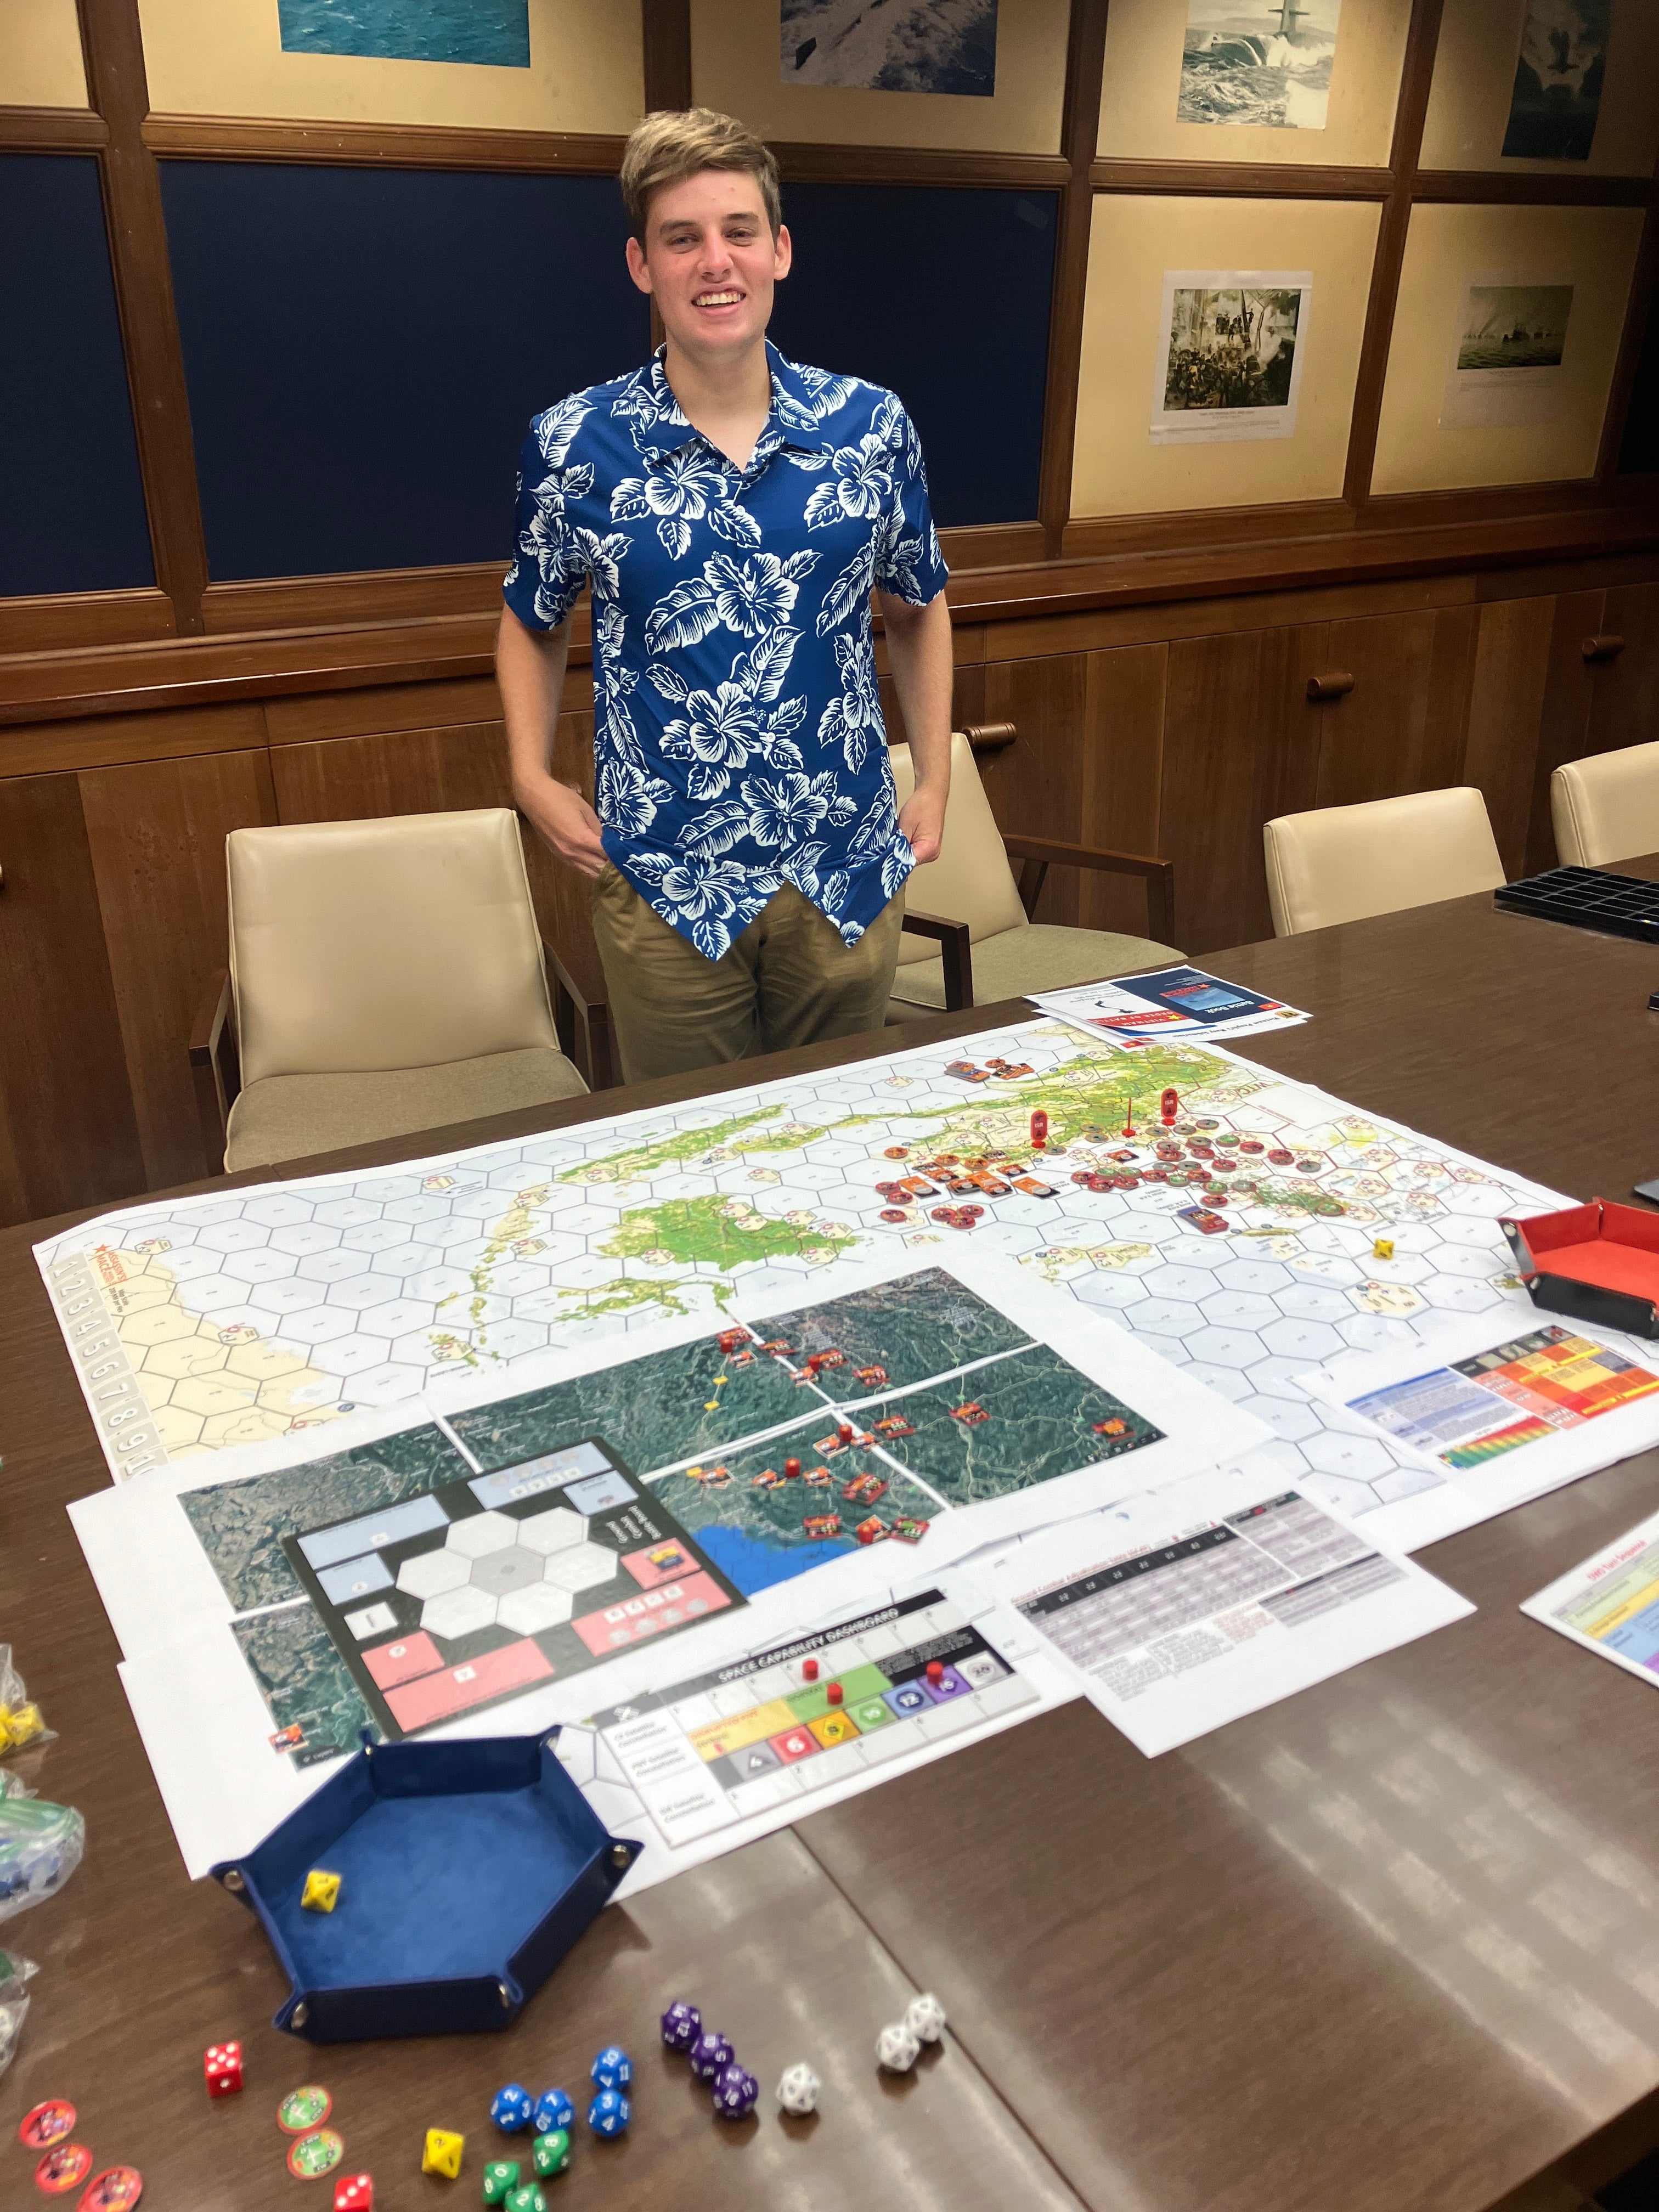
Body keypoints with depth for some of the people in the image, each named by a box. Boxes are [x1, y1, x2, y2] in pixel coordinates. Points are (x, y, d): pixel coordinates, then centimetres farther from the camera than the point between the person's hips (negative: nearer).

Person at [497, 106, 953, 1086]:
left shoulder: (873, 426, -1)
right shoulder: (574, 445, -5)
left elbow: (919, 609, 13)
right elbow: (534, 625, 10)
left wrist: (936, 781, 8)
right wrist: (533, 777, -2)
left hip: (850, 871, 2)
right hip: (666, 885, -1)